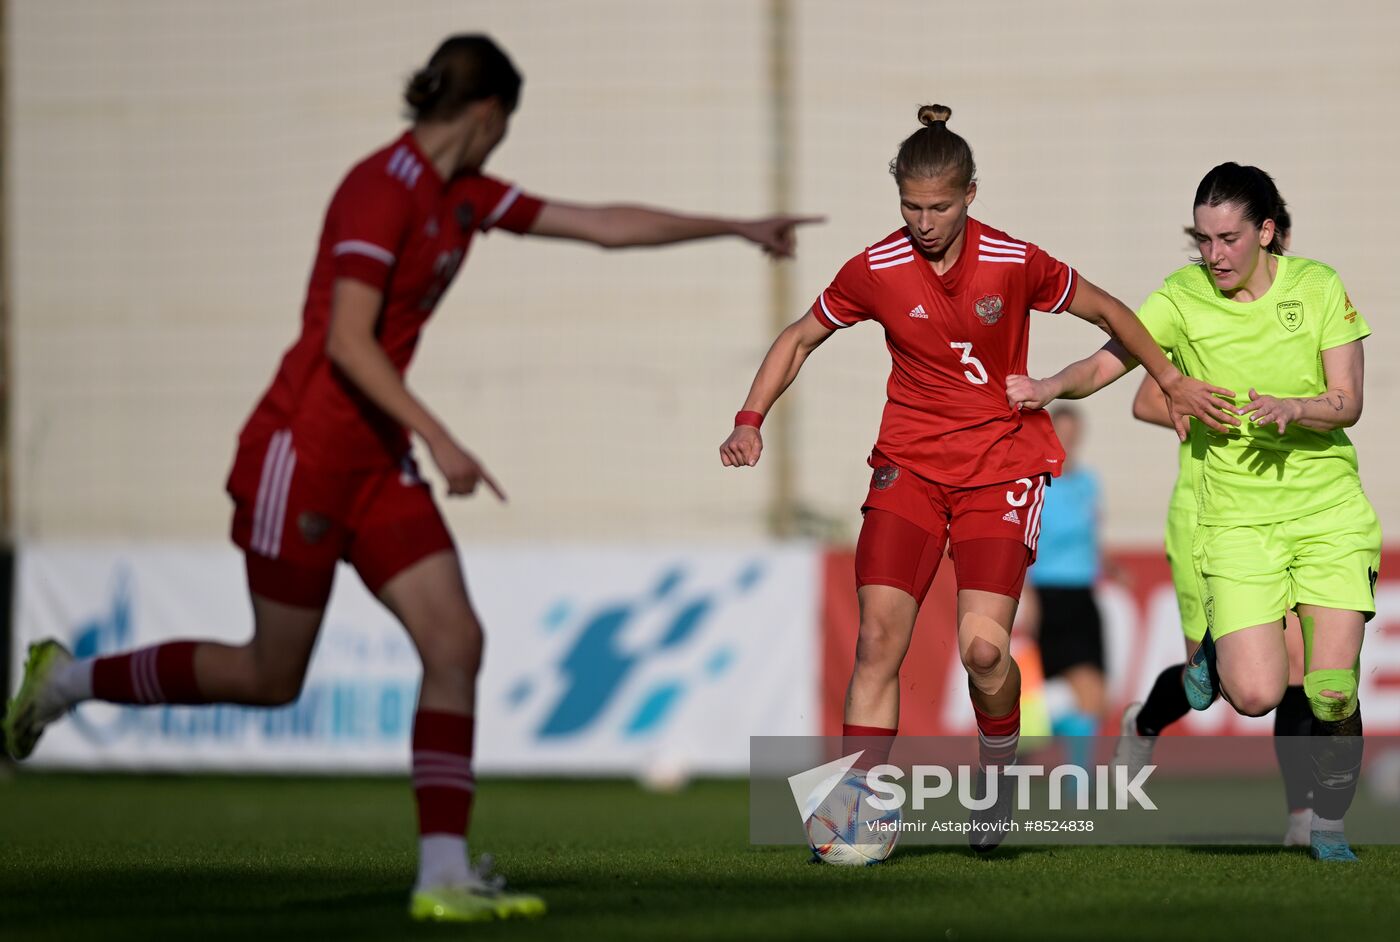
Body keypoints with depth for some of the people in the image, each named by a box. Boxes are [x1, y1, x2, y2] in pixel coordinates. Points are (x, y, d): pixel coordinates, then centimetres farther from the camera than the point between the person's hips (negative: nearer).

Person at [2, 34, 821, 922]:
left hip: (377, 458, 8)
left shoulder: (463, 196, 9)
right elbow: (348, 342, -23)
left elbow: (605, 224, 14)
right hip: (303, 451, -8)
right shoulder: (381, 189, -18)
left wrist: (737, 227, 14)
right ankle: (72, 677, 22)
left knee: (456, 641, -6)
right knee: (273, 677, 1)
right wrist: (440, 438, -27)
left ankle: (443, 874, -7)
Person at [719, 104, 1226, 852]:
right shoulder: (875, 270, -6)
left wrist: (1172, 383, 14)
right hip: (909, 465, 1)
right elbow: (800, 337, 8)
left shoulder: (1014, 264, -10)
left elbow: (1106, 312, 7)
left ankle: (997, 775, 13)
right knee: (878, 635, -14)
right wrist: (750, 420, -3)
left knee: (983, 645, -16)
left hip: (1002, 466, -1)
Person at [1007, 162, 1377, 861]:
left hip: (1329, 511, 1)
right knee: (1255, 694, -16)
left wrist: (1289, 408, -23)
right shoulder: (1184, 297, -4)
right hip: (1236, 515, -1)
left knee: (1333, 687, -8)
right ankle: (1216, 649, 20)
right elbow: (1107, 362, -8)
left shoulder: (1318, 287, -2)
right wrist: (1051, 387, -28)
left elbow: (1347, 404, -4)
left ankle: (1329, 827, 17)